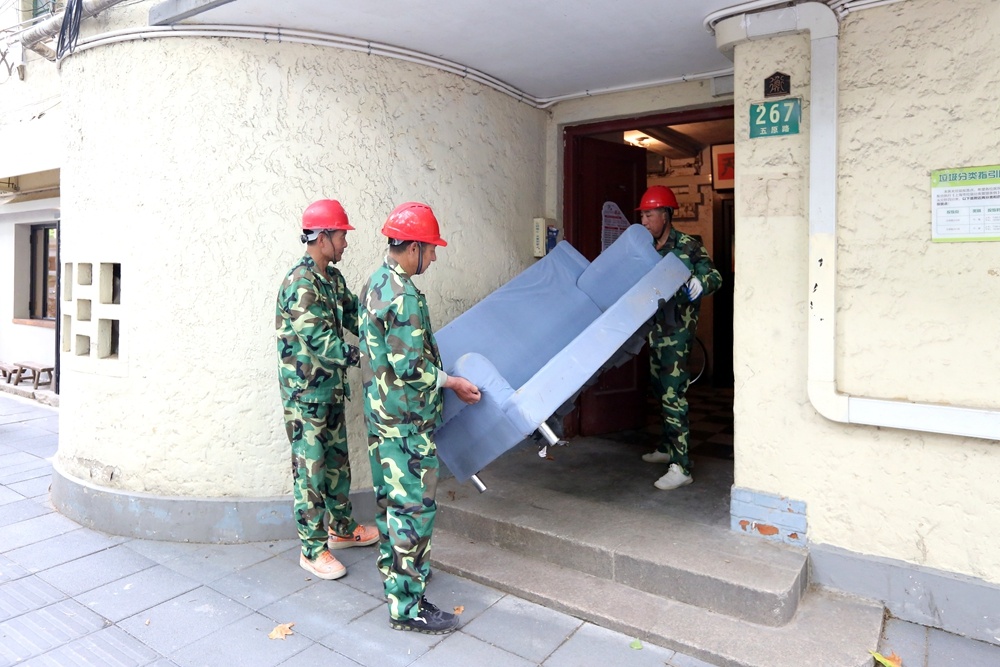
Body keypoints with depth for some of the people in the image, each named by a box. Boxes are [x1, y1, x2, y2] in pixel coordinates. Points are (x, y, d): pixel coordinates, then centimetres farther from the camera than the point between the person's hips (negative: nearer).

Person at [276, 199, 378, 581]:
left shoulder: (332, 277, 8)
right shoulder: (301, 285, -21)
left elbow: (354, 316, 10)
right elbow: (323, 342, -26)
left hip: (332, 389, 9)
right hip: (306, 394, -9)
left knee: (337, 460, 19)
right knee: (311, 469, 3)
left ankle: (341, 528, 37)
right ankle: (313, 550, 17)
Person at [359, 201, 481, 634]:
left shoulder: (377, 283, 9)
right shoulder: (405, 296, -23)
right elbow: (410, 367, -24)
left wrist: (434, 363, 23)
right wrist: (450, 381, -10)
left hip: (381, 412, 10)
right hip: (406, 420, -10)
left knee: (390, 494, 22)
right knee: (414, 505, -1)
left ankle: (392, 567, 40)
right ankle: (406, 606, 10)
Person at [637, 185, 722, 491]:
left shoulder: (688, 245, -10)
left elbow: (714, 276, -15)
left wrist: (699, 284, -36)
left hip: (678, 330, -8)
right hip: (656, 327, 8)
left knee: (672, 393, -13)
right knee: (661, 389, 18)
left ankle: (681, 468, -9)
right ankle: (667, 448, 34)